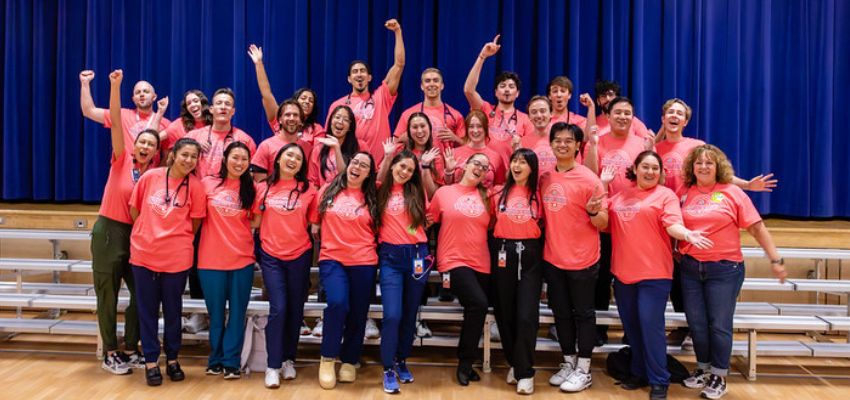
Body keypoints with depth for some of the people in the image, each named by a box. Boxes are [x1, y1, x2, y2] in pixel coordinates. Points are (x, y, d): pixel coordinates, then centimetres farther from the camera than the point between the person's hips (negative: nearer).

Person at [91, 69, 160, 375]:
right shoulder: (122, 160, -5)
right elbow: (116, 123, -16)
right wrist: (115, 86, -25)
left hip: (137, 234, 4)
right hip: (108, 231, -4)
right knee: (108, 294, 3)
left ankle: (130, 349, 22)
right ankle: (110, 354, 15)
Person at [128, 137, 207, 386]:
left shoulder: (195, 186, -5)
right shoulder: (150, 177, -2)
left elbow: (195, 222, 2)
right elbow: (134, 209, 7)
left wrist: (178, 241, 5)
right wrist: (147, 235, 8)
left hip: (176, 258, -1)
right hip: (143, 254, 1)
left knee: (173, 310, 11)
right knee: (147, 310, 8)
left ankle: (172, 359, 26)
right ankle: (151, 361, 19)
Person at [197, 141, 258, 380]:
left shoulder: (250, 188, 5)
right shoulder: (208, 184, 1)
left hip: (242, 258, 1)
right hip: (211, 259, -1)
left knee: (237, 312, 5)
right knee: (216, 313, 9)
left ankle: (231, 362, 14)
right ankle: (216, 360, 23)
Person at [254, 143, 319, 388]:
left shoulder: (308, 190, 0)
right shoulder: (264, 188, 2)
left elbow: (313, 223, 4)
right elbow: (256, 221, 7)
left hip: (300, 255, 1)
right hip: (271, 256, -1)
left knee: (295, 309, 9)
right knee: (278, 309, -8)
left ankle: (289, 359, 25)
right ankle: (273, 366, 2)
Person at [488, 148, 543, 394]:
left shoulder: (539, 195, 4)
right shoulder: (498, 193, 6)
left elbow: (544, 226, 10)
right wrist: (495, 250, 2)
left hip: (530, 257, -1)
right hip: (503, 254, 2)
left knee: (526, 315, -7)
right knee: (505, 313, 7)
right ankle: (514, 364, 25)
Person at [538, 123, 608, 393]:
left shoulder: (589, 179, -11)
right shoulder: (545, 178, 4)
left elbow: (602, 223, -10)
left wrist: (593, 212, -30)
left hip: (582, 260, -5)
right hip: (552, 258, 5)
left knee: (583, 314, 7)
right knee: (561, 313, 15)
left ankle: (584, 370, 18)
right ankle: (568, 363, 30)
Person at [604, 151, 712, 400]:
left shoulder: (666, 195, 0)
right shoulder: (620, 195, 14)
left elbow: (672, 224, -13)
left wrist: (688, 234, -34)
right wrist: (603, 184, 10)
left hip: (654, 273, -5)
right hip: (622, 272, 5)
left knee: (651, 325, -7)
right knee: (631, 326, 13)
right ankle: (639, 373, 28)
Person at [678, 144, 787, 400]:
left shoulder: (732, 193, -3)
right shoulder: (684, 194, 4)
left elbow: (757, 228, -3)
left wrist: (775, 259, -5)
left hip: (725, 269, -3)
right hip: (690, 267, 3)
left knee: (719, 325, 2)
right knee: (696, 323, 8)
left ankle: (719, 376, 17)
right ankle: (703, 369, 28)